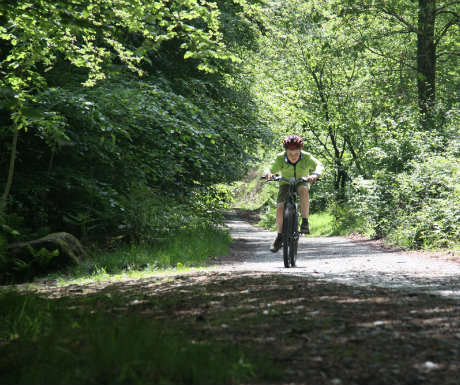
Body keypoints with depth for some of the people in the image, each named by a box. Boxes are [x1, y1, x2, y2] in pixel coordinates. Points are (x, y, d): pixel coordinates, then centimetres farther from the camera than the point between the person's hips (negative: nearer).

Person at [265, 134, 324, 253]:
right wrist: (268, 173, -56)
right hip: (286, 184, 1)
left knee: (304, 190, -38)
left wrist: (315, 174, -58)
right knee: (280, 208, -19)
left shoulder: (306, 157, -22)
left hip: (301, 182, -1)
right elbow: (271, 168, -31)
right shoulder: (280, 158, -21)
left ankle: (305, 222, -33)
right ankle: (279, 237, 0)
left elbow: (319, 165, -35)